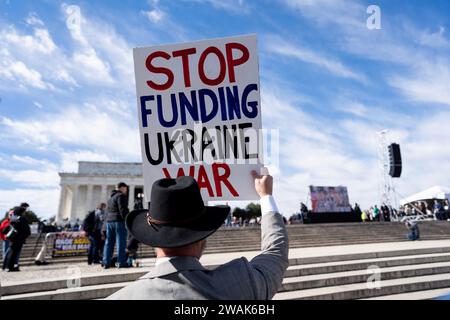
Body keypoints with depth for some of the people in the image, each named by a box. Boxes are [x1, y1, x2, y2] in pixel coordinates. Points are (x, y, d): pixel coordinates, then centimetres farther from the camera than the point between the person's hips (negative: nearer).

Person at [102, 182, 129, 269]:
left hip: (109, 221, 9)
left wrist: (107, 221, 20)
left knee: (109, 242, 9)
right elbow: (123, 210, -16)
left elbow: (107, 211, 22)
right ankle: (121, 262, -6)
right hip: (119, 221, -9)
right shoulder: (121, 196, -7)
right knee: (121, 242, -6)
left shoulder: (110, 198, 23)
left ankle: (106, 263, 10)